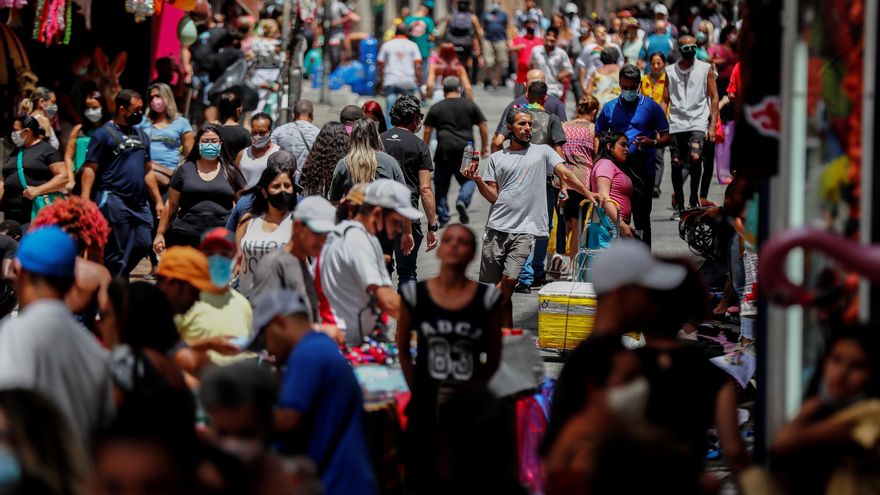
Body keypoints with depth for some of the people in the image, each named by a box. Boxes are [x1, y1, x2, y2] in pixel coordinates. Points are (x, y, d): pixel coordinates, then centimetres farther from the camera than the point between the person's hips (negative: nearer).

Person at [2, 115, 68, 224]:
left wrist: (38, 190, -17)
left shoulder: (47, 150, 0)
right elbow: (5, 182, 26)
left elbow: (63, 177, -8)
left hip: (37, 212, -7)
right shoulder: (15, 153, 21)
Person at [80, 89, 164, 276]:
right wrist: (85, 199, -19)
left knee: (143, 246, 2)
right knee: (117, 252, -4)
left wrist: (158, 200, 18)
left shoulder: (141, 135, 18)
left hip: (140, 204, 7)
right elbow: (90, 168, -9)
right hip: (114, 200, -7)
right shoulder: (104, 133, -3)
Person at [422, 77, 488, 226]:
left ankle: (443, 217, 3)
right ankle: (463, 200, -17)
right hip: (466, 148, 0)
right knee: (469, 179, 11)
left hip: (444, 148, 0)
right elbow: (483, 125, 9)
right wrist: (484, 146, 17)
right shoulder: (470, 105, 10)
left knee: (441, 183, 8)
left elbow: (427, 130, 8)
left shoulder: (436, 108, 11)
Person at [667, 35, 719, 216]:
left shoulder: (705, 69, 5)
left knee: (695, 157, -22)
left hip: (698, 121, -2)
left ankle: (694, 197, -4)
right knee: (676, 164, 1)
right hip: (676, 124, 2)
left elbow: (714, 98, 6)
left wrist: (712, 126, -3)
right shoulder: (670, 72, 10)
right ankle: (679, 204, 14)